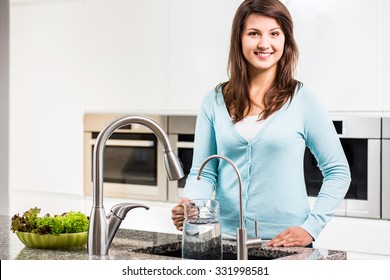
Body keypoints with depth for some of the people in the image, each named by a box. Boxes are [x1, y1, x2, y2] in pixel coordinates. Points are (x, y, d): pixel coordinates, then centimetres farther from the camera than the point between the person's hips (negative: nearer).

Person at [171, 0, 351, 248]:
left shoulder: (303, 100, -4)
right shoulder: (214, 102, 2)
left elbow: (338, 172, -1)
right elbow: (203, 172, 3)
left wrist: (311, 228, -10)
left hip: (286, 242, -2)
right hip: (228, 238, 2)